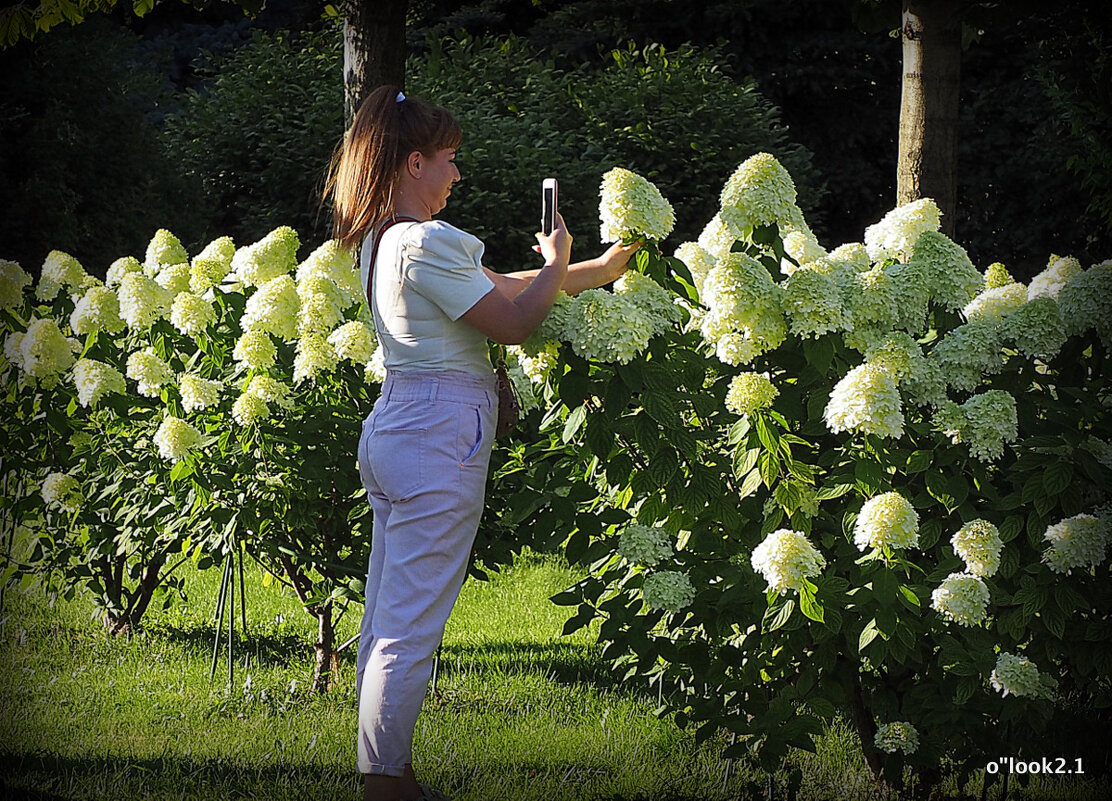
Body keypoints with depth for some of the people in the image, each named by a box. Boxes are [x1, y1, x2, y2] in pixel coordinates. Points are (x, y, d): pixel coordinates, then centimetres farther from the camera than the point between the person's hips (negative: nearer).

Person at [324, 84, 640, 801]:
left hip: (393, 431, 10)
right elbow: (514, 322, -12)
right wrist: (559, 262, 4)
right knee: (410, 627, -7)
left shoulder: (381, 238, 14)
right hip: (440, 439, -10)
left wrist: (594, 272, 19)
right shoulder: (427, 243, -17)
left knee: (387, 620, 12)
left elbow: (501, 285, 18)